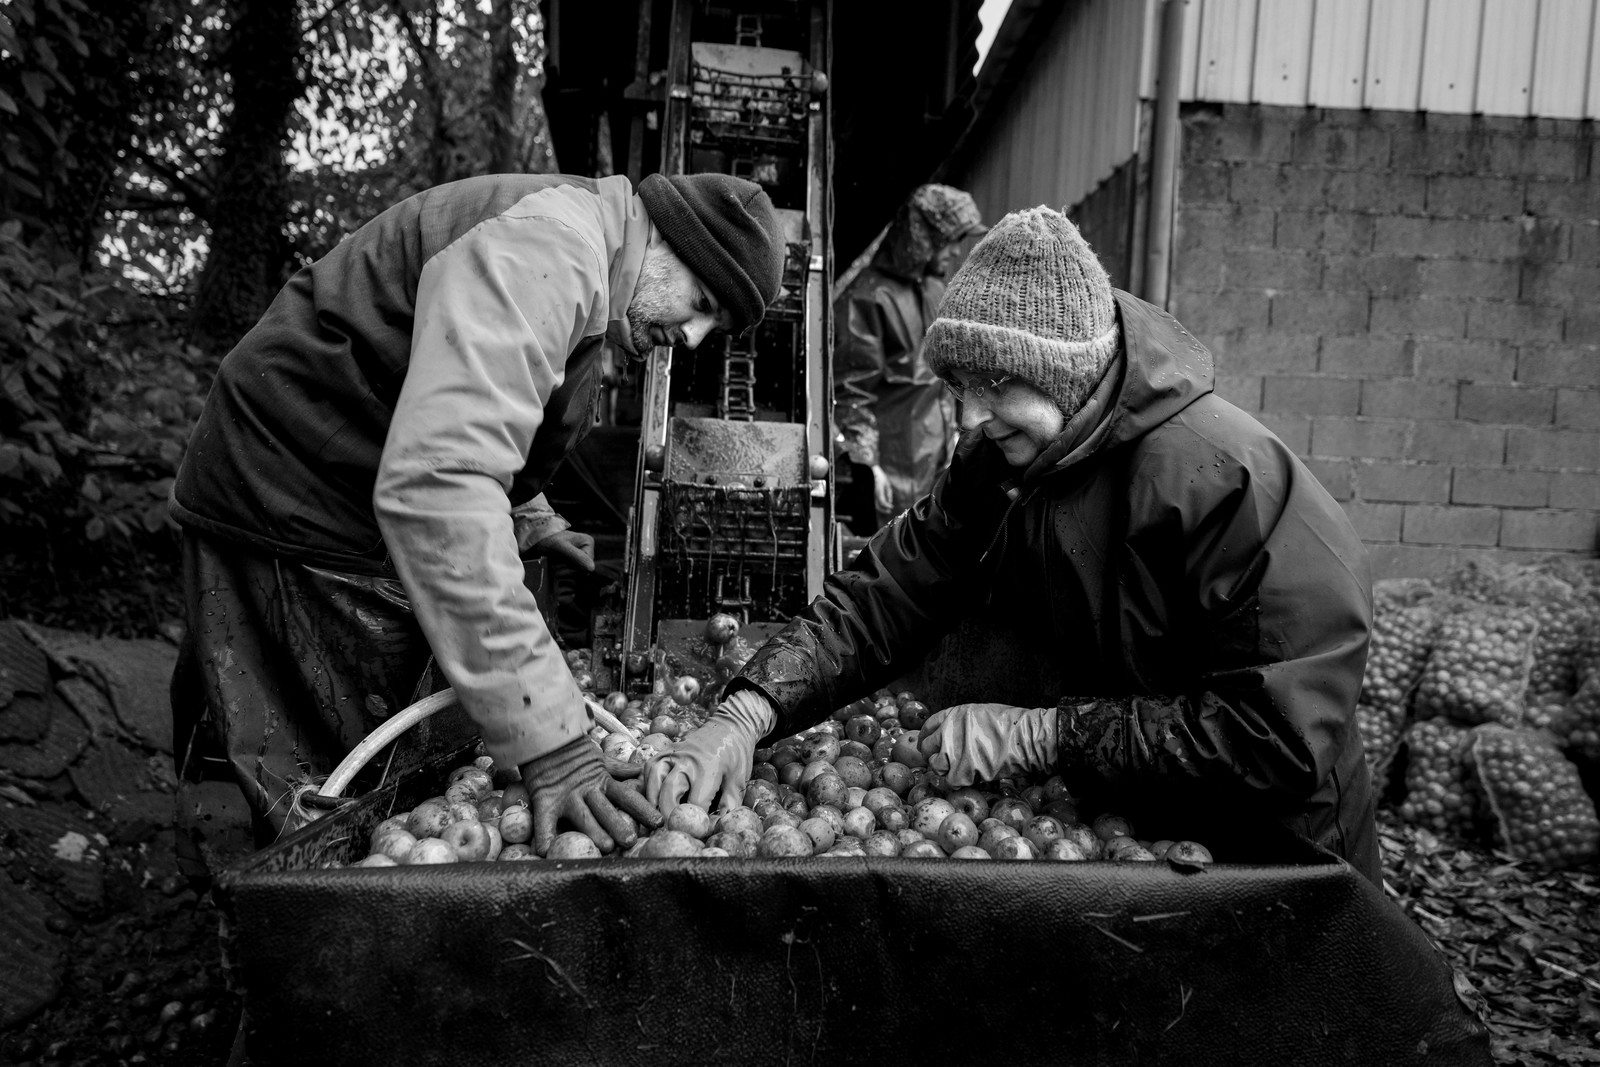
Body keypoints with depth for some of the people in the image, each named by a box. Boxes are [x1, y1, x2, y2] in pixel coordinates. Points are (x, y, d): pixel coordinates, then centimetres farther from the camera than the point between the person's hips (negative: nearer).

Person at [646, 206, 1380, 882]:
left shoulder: (1235, 485, -27)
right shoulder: (998, 463, -6)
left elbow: (1287, 739, -30)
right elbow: (880, 600, -9)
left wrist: (1039, 734, -30)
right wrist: (746, 713, -24)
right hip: (1099, 836, 5)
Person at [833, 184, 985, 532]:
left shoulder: (935, 290, 12)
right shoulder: (869, 298, -14)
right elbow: (851, 391, -15)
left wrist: (953, 433, 19)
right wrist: (869, 465, -16)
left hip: (938, 461, 8)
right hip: (894, 468, -8)